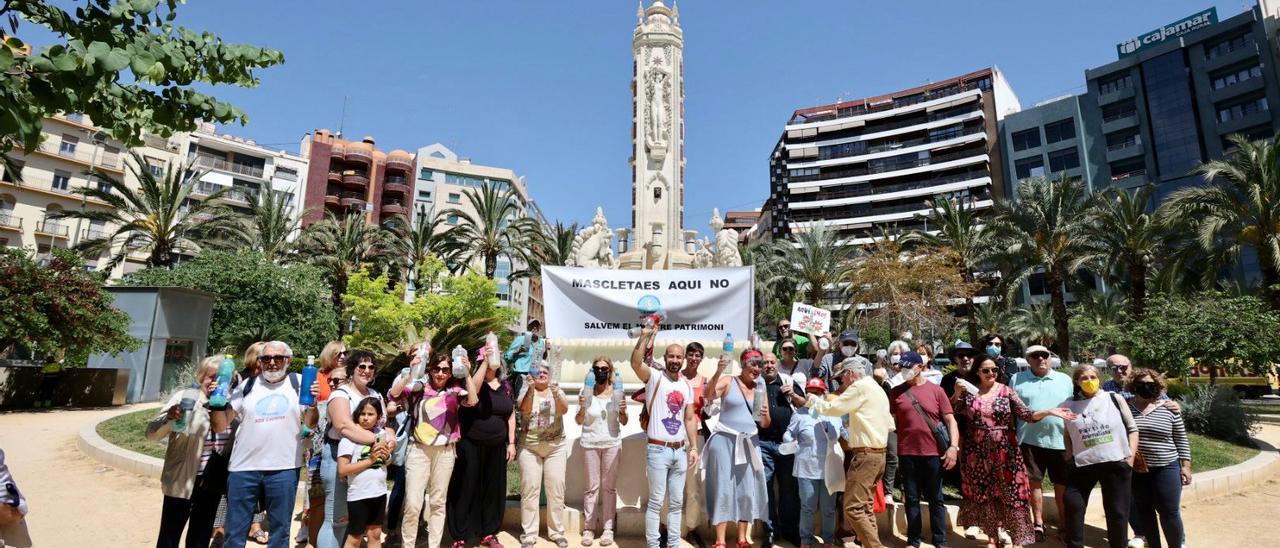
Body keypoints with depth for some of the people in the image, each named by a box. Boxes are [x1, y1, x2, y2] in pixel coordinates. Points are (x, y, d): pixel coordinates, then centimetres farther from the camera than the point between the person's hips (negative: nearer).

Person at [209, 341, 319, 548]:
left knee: (280, 531, 12)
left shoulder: (298, 383, 2)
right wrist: (217, 402, -9)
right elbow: (220, 427, 7)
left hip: (284, 468, -1)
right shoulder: (247, 386, 5)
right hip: (243, 467, 1)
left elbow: (310, 424, 2)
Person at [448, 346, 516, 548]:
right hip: (471, 446, -5)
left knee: (493, 490, 11)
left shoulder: (506, 387, 7)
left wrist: (511, 442, 5)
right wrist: (485, 361, -33)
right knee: (467, 489, 2)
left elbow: (511, 416, 10)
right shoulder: (473, 381, -7)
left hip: (497, 448, 5)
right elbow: (473, 389, -31)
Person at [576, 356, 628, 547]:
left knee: (609, 486, 4)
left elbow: (623, 422, 6)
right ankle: (589, 528, 14)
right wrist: (582, 408, -17)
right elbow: (578, 421, 2)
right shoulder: (586, 392, -1)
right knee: (592, 486, 4)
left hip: (611, 443, 0)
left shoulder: (617, 392, 0)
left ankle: (608, 528, 13)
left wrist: (623, 412, -15)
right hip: (590, 443, 0)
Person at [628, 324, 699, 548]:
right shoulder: (654, 377, -7)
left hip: (680, 450, 5)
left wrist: (693, 447, 5)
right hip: (658, 450, -5)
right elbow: (635, 362, -27)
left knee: (676, 501, 14)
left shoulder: (686, 385, 9)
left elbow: (690, 419, 11)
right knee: (656, 501, 2)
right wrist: (645, 337, -31)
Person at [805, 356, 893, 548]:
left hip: (865, 455, -10)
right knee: (865, 507, 14)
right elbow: (890, 425, 21)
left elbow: (832, 408, -12)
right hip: (878, 454, 10)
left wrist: (814, 400, 5)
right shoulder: (878, 389, 18)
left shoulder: (861, 386, -12)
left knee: (853, 508, -9)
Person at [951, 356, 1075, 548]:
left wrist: (1048, 412, -21)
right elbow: (951, 411, -5)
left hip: (1004, 452, 0)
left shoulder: (1007, 392, -1)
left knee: (1011, 494, 1)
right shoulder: (968, 391, -1)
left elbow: (1027, 415, -5)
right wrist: (957, 393, -16)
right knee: (983, 494, 9)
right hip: (978, 453, 1)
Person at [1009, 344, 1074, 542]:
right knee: (1034, 482, 6)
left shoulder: (1065, 380, 7)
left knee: (1062, 483, 9)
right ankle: (1038, 523, 20)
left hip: (1060, 440, 1)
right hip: (1030, 440, -1)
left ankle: (1064, 523, 26)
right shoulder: (1017, 380, 3)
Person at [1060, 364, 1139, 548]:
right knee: (1072, 506, 1)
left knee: (1117, 511, 10)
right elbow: (1066, 437, 9)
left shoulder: (1115, 399, 0)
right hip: (1082, 464, 0)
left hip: (1116, 463, 0)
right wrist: (1069, 461, 3)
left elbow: (1132, 429, 5)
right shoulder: (1068, 406, 0)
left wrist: (1130, 456, -2)